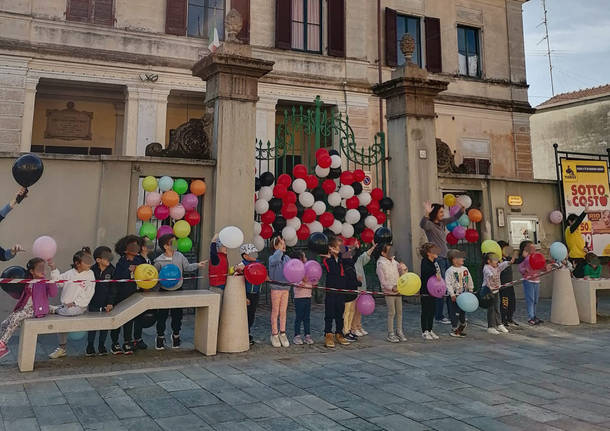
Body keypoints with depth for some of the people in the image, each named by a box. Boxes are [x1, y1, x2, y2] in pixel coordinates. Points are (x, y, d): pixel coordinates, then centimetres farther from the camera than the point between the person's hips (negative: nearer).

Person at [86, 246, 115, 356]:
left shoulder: (111, 270, -5)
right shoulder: (92, 270, -6)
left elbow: (113, 288, -4)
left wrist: (110, 303, -10)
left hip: (106, 303, 1)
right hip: (94, 303, -1)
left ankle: (101, 346, 24)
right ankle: (90, 347, 22)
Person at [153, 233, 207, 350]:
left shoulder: (179, 256, -2)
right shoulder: (159, 261, -10)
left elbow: (187, 267, 10)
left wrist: (197, 265, -3)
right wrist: (158, 283, -21)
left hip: (178, 290, 3)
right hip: (164, 291, -3)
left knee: (177, 315, 10)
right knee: (162, 315, 3)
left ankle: (176, 335, 29)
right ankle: (160, 337, 21)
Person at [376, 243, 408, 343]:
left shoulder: (394, 262, 10)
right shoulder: (381, 264, -9)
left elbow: (402, 274, 16)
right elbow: (383, 281, -12)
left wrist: (403, 268, -4)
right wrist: (392, 288, -21)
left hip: (398, 290, 6)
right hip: (389, 292, -6)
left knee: (399, 311, 9)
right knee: (391, 313, -3)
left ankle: (399, 332, 20)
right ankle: (390, 334, 6)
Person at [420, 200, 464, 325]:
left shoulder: (442, 223, 13)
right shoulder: (429, 224, -11)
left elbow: (455, 217, 23)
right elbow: (422, 224, -34)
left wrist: (462, 208, 8)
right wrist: (427, 213, -49)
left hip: (445, 258, 9)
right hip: (437, 259, -9)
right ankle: (439, 316, 2)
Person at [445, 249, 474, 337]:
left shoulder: (465, 269, 8)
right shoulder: (450, 271, -12)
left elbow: (469, 280, 18)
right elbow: (448, 284, -16)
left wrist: (470, 290, 16)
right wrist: (452, 295, -18)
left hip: (464, 294, 6)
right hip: (455, 295, -6)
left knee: (463, 311, 13)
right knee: (455, 312, -2)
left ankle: (462, 325, 30)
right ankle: (454, 329, 8)